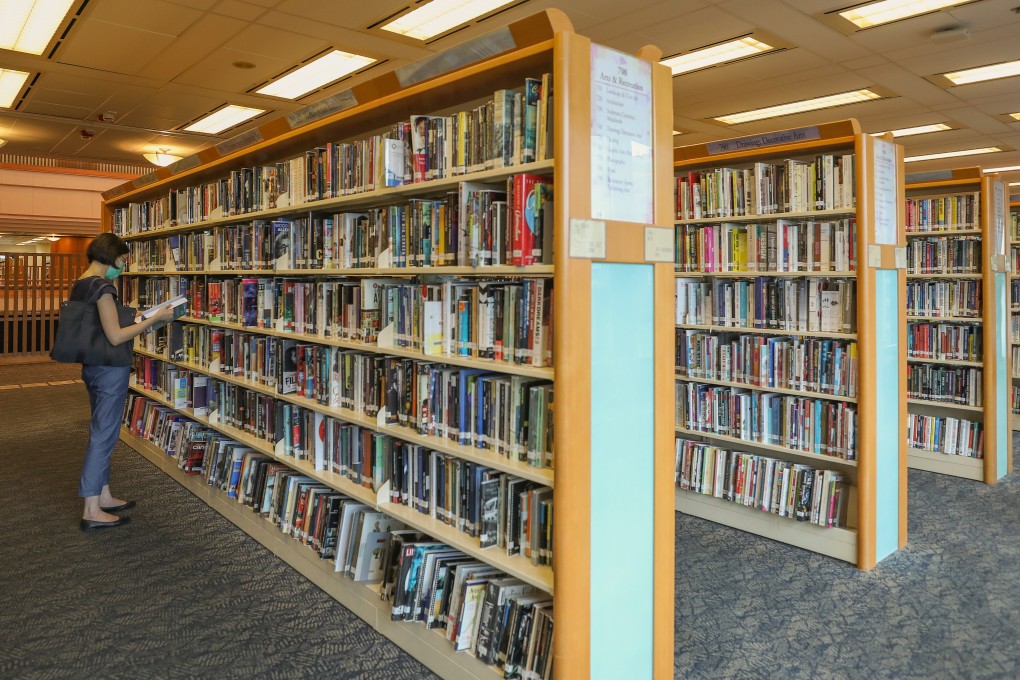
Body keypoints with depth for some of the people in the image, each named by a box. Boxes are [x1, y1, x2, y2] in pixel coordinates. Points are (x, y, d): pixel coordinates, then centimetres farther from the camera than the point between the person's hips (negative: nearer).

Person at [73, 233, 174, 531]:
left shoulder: (80, 284, 10)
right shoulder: (102, 286, -19)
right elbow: (115, 336, -22)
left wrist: (139, 323, 17)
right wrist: (155, 319, -17)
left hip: (92, 366, 10)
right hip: (110, 369, -10)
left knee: (100, 432, 17)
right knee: (104, 435, -3)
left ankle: (103, 496, 28)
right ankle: (92, 511, 3)